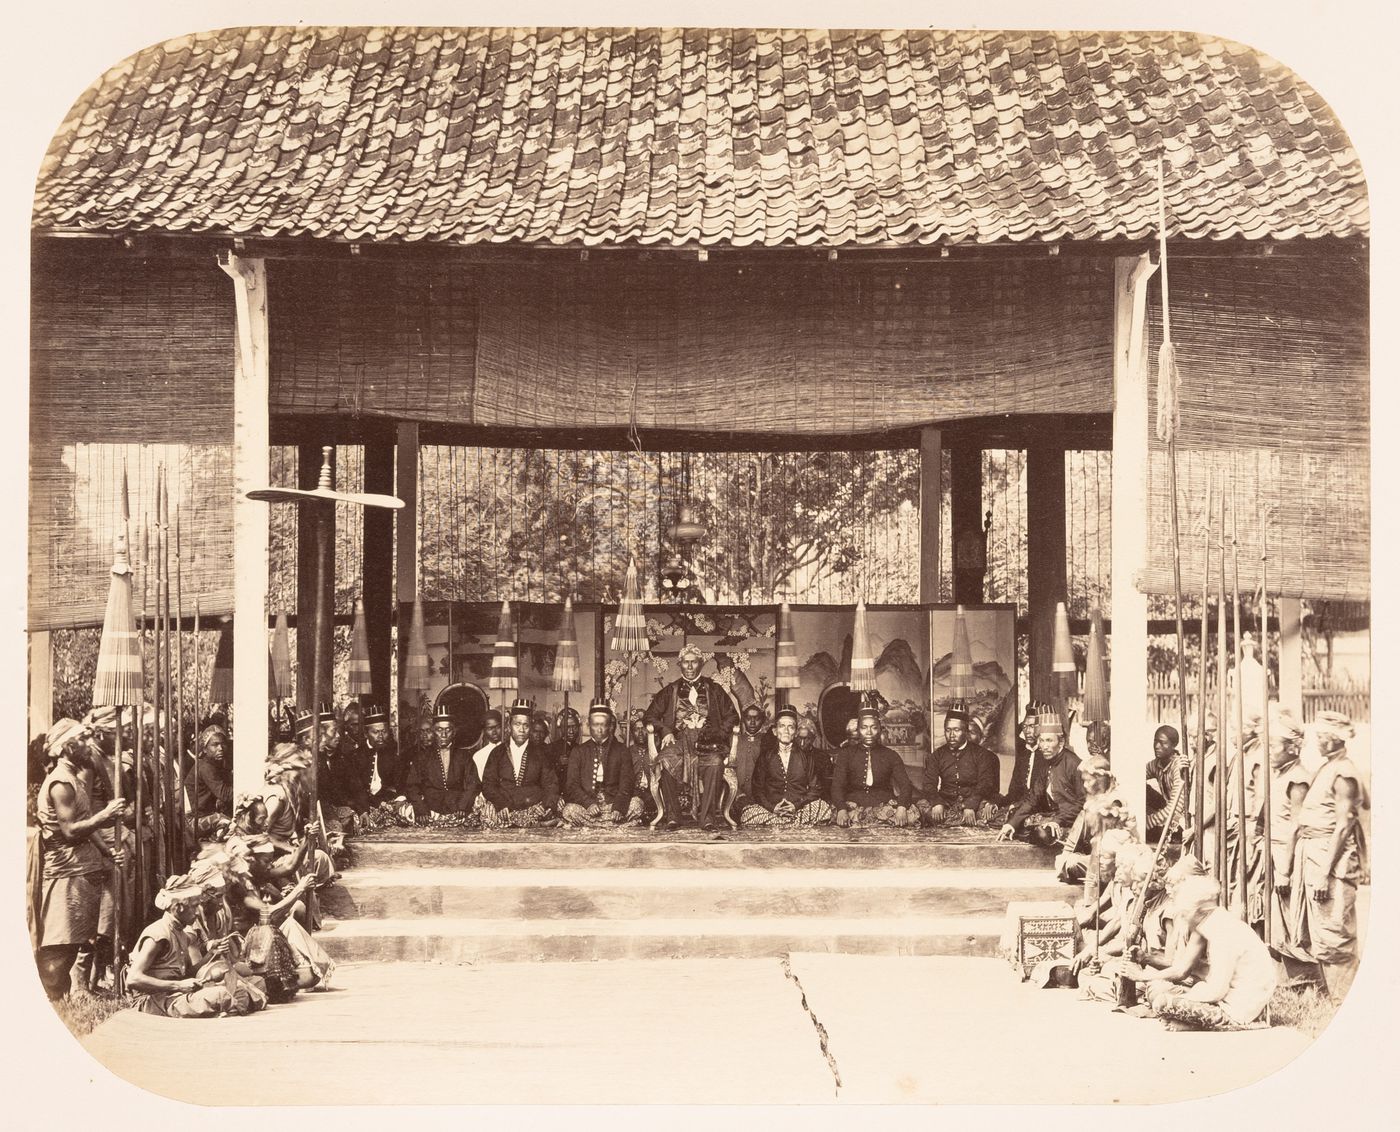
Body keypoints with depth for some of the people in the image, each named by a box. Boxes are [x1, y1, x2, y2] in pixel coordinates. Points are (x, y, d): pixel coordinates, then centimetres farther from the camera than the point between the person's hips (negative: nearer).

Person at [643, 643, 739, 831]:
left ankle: (707, 817, -36)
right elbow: (650, 716, 16)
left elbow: (732, 716, 15)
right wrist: (665, 731, -3)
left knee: (715, 762, -37)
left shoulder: (713, 690, 19)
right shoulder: (670, 691, 20)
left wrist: (719, 734, -3)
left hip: (707, 743, 0)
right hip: (678, 740, 0)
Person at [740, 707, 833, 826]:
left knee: (824, 809, -30)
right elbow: (757, 788, 8)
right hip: (770, 808, 0)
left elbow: (814, 788, 7)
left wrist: (796, 805, -10)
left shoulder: (806, 756, 13)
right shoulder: (765, 756, 12)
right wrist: (772, 807, -10)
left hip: (800, 808, 1)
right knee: (749, 814, -33)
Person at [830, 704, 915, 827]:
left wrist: (902, 807, -21)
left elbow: (905, 785, 2)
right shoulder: (846, 754, 13)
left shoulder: (891, 756, 15)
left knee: (911, 814, -30)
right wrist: (841, 810, -21)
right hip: (854, 804, 0)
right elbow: (837, 786, 1)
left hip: (884, 804, 1)